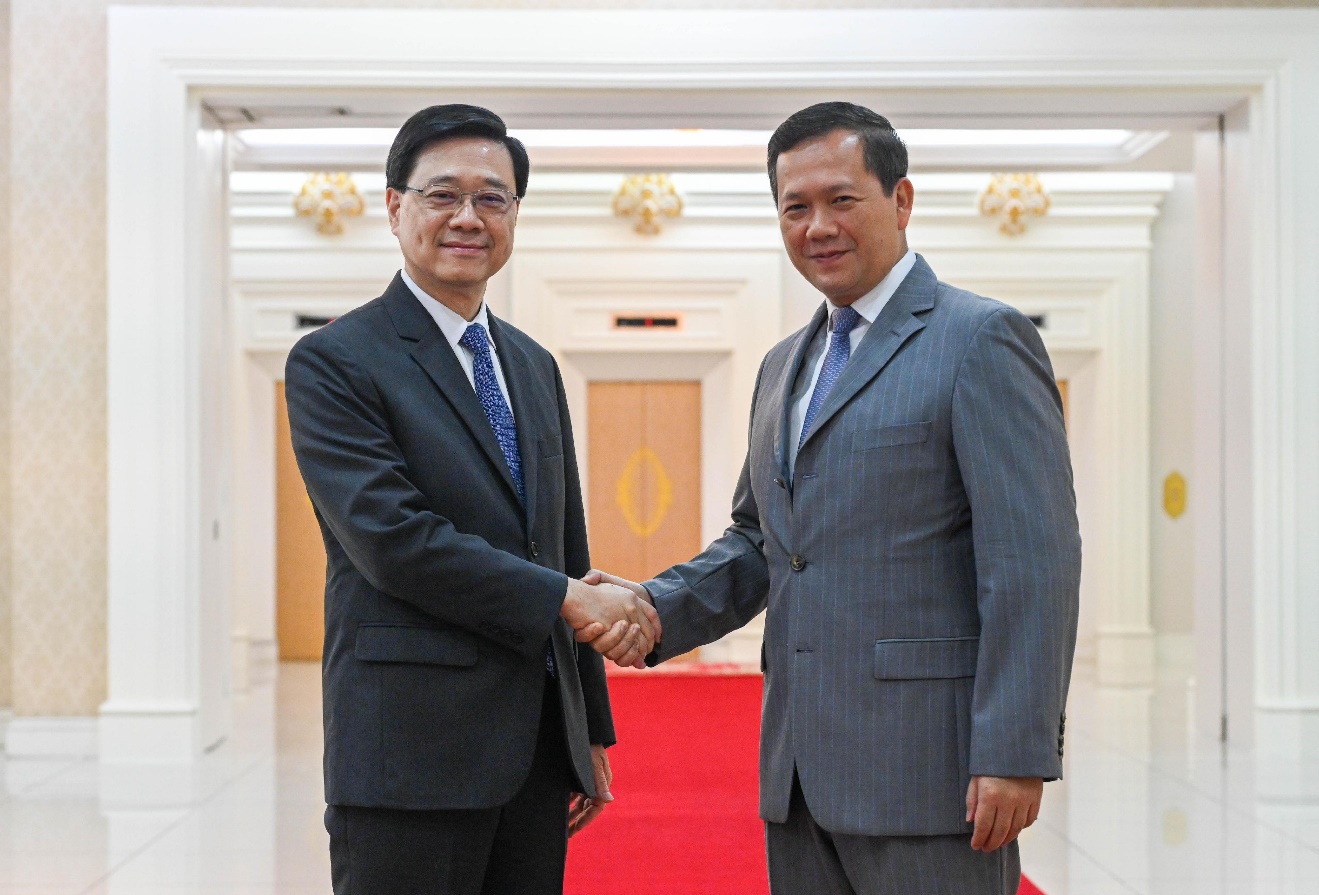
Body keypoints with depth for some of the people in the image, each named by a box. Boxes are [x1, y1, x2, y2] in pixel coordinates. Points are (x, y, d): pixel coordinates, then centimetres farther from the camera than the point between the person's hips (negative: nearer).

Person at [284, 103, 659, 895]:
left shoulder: (534, 366, 16)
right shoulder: (335, 363, -6)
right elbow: (393, 540, -17)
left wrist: (591, 731, 17)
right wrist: (567, 598, -15)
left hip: (541, 749, 7)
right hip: (412, 755, -6)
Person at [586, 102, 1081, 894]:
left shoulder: (981, 339, -7)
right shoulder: (785, 366, 17)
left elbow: (1034, 560, -13)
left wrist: (1016, 756, -18)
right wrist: (659, 608, 3)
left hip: (924, 766, -7)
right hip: (801, 771, 7)